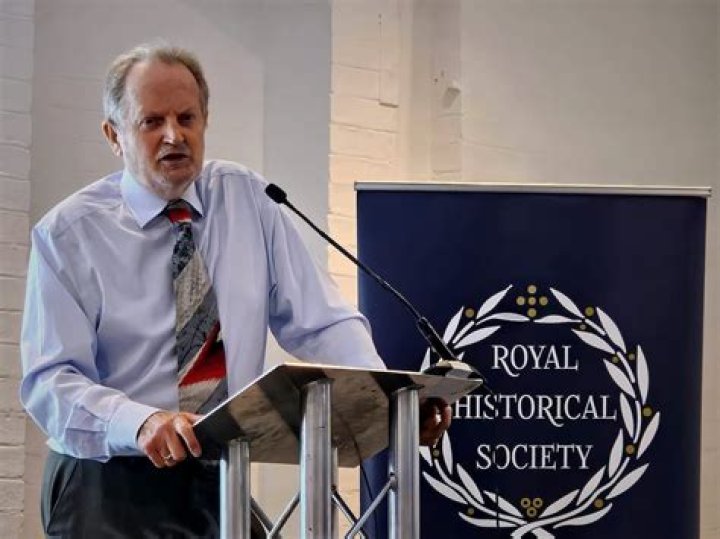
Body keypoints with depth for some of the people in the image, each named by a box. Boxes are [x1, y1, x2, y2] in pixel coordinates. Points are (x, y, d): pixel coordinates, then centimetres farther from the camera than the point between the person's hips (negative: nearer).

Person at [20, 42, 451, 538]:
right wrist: (143, 423, -30)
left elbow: (319, 322, 0)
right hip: (109, 493, -3)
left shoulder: (248, 199, 5)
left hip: (219, 484, 3)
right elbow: (50, 380, -11)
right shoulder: (68, 233, -4)